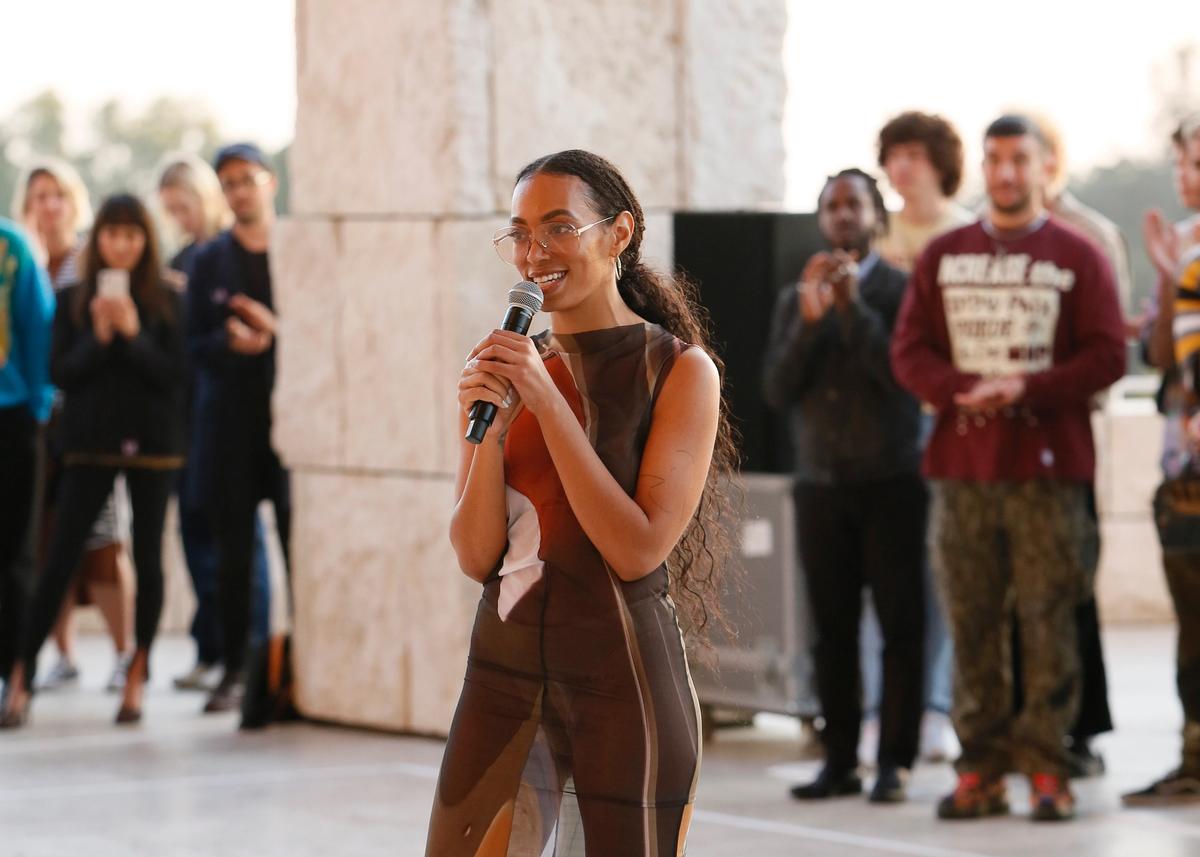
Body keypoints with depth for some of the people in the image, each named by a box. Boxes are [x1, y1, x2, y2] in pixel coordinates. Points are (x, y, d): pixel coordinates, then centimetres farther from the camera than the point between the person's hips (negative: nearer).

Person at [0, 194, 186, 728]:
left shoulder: (165, 302, 1)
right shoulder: (73, 301, 3)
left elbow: (175, 374, -6)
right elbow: (59, 372, -3)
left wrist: (133, 333, -16)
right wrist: (98, 338, -16)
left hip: (151, 443, 0)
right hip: (89, 444, 0)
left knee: (148, 559, 3)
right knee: (60, 559, -5)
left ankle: (136, 678, 14)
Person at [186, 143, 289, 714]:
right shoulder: (208, 262, 11)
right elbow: (194, 348, 7)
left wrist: (277, 330, -16)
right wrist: (229, 341, -13)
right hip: (231, 424, 2)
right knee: (233, 554, 5)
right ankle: (234, 671, 11)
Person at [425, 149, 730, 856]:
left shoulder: (679, 370, -6)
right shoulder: (502, 368, 8)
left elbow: (639, 550, -15)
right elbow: (476, 557, 3)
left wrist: (548, 402, -16)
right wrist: (489, 425, -12)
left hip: (621, 678, -4)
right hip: (504, 672, 4)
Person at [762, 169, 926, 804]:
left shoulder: (902, 291, 0)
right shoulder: (795, 301, 12)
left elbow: (905, 377, -12)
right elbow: (777, 390, 2)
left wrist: (853, 306, -16)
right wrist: (809, 319, -10)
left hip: (891, 485, -3)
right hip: (821, 485, 3)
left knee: (900, 626, -2)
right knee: (833, 630, 5)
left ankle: (895, 762, 1)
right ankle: (839, 761, 9)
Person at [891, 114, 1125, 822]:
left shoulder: (1077, 256, 6)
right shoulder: (943, 257, 14)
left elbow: (1108, 355, -1)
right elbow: (910, 350, 9)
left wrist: (1025, 389, -13)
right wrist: (963, 391, -10)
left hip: (1049, 467, -2)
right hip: (962, 469, 3)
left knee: (1048, 620, -6)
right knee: (972, 623, 1)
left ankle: (1047, 766, -2)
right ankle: (982, 769, 6)